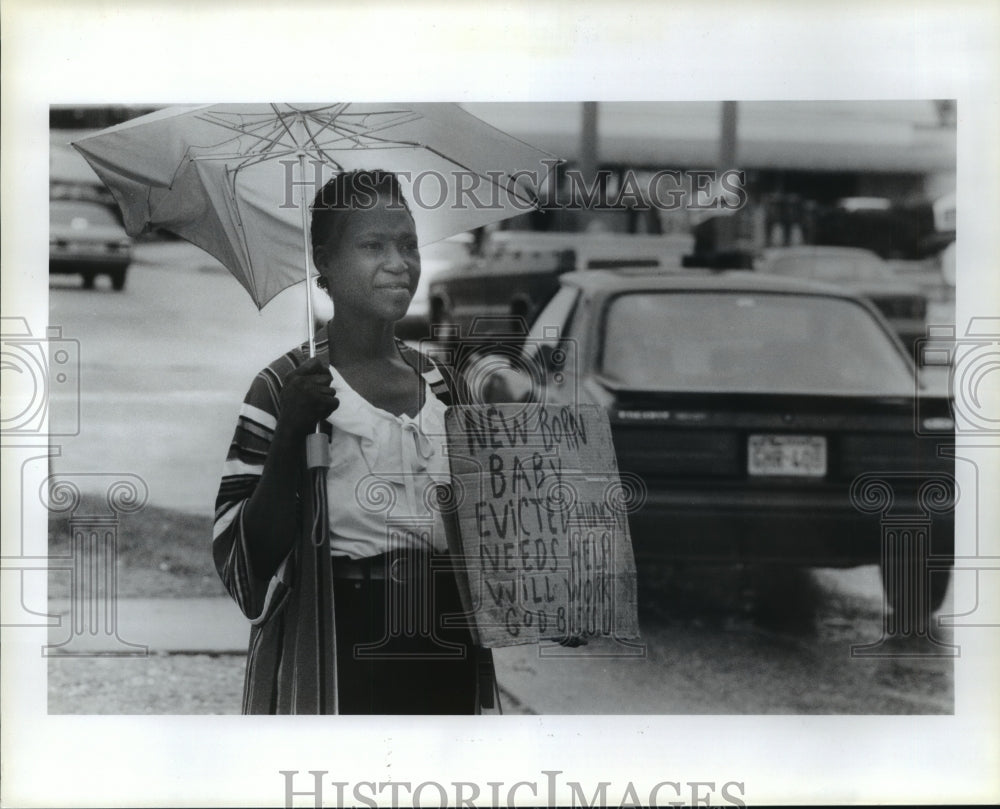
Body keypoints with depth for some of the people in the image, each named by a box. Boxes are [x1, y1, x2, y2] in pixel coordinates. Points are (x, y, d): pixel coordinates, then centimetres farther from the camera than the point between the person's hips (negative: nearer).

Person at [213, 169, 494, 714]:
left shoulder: (442, 385, 9)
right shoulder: (284, 388, -8)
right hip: (337, 666, -5)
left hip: (448, 668, 5)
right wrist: (289, 437, -22)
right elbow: (248, 567, -13)